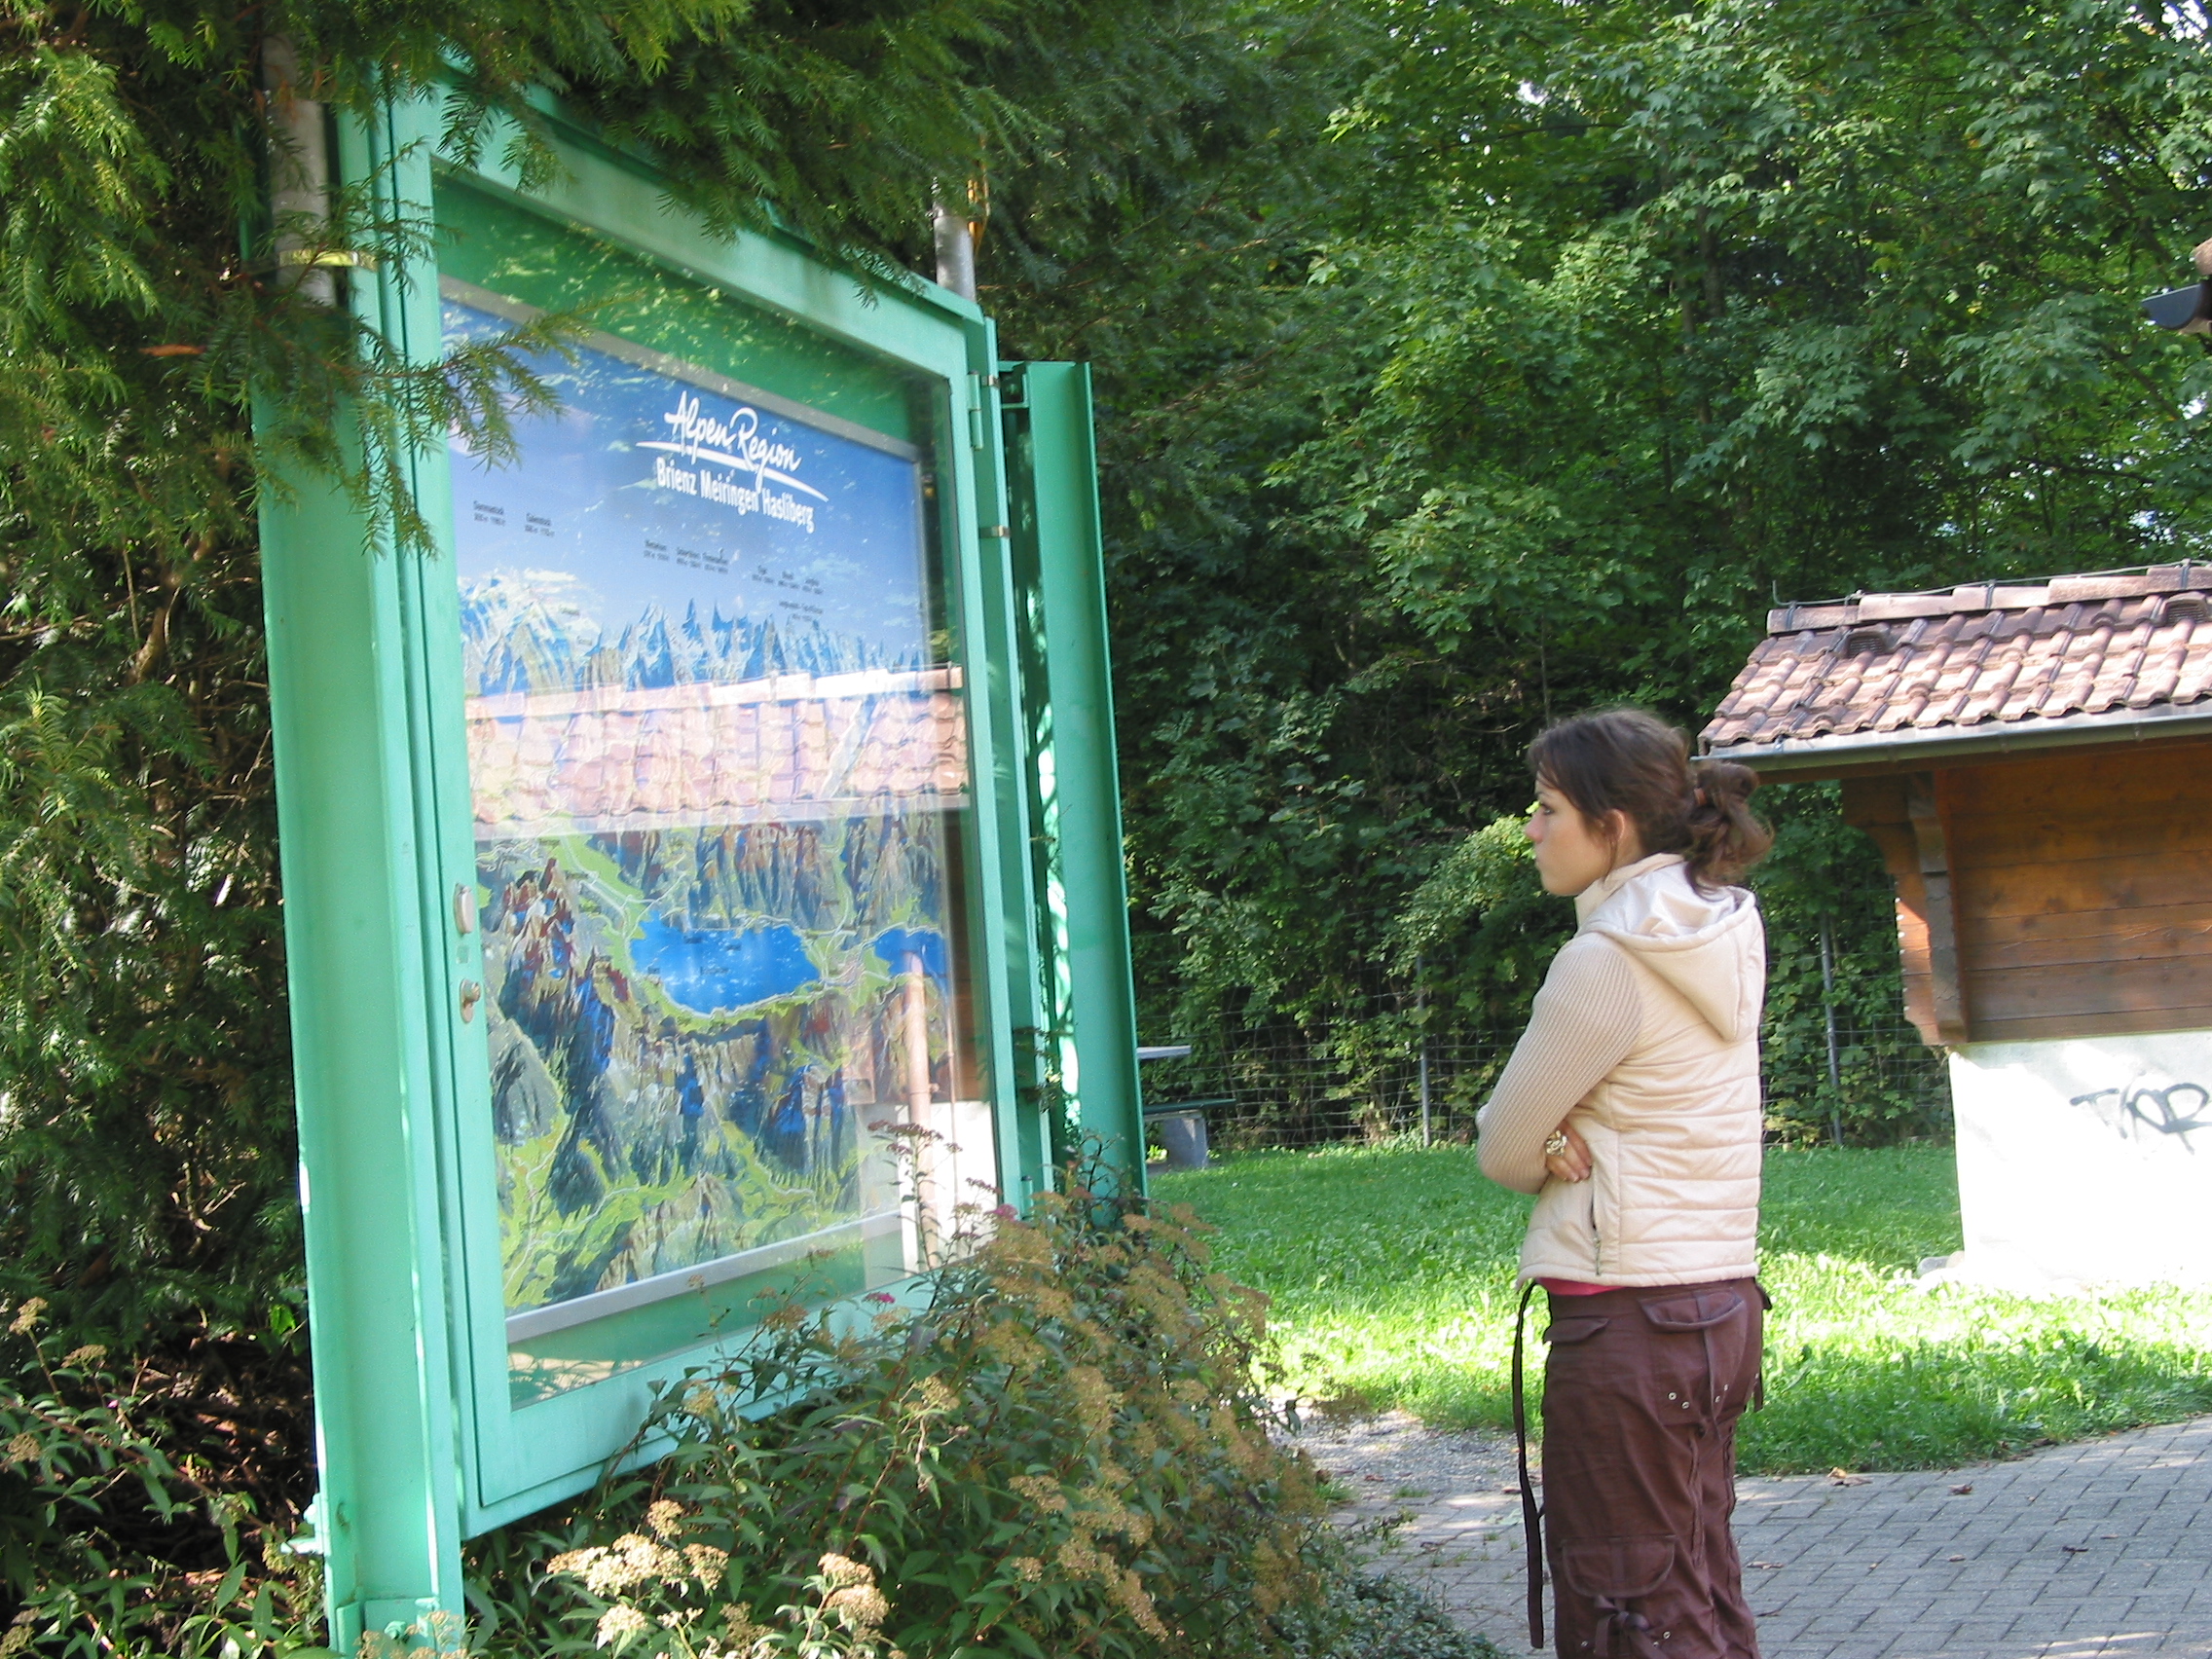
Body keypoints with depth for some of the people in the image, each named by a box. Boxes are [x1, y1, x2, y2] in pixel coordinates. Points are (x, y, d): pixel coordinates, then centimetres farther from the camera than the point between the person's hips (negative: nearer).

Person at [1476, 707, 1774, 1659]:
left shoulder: (1609, 961, -17)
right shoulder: (1723, 937, 9)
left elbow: (1503, 1152, -9)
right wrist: (1567, 1131, -6)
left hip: (1628, 1320, -9)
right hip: (1719, 1303, 9)